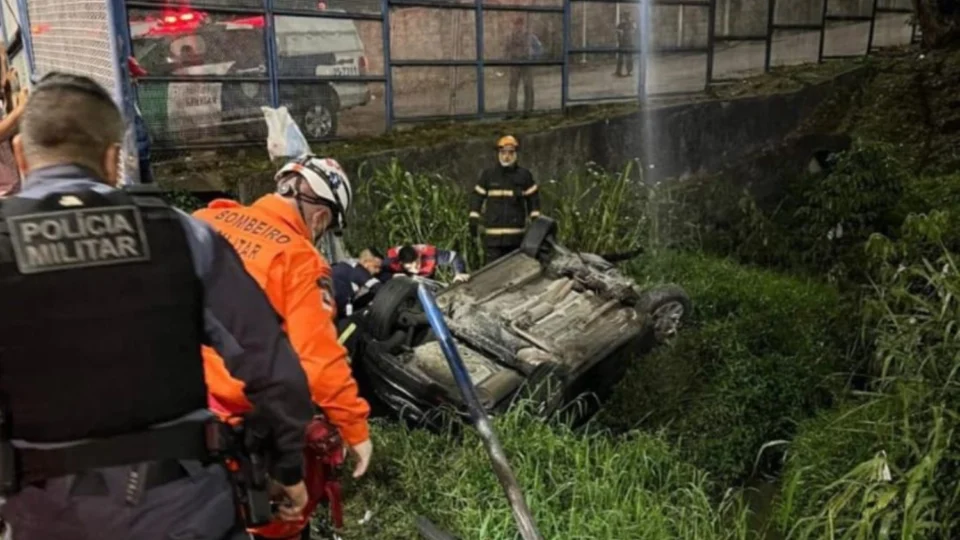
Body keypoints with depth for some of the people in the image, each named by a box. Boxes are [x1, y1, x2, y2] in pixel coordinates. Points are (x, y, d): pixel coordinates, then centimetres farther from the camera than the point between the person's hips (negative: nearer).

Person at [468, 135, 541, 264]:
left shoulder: (524, 175, 4)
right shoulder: (488, 175, 3)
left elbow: (533, 197, 9)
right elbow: (477, 196, 8)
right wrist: (473, 220, 2)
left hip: (516, 234, 1)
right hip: (492, 232, -1)